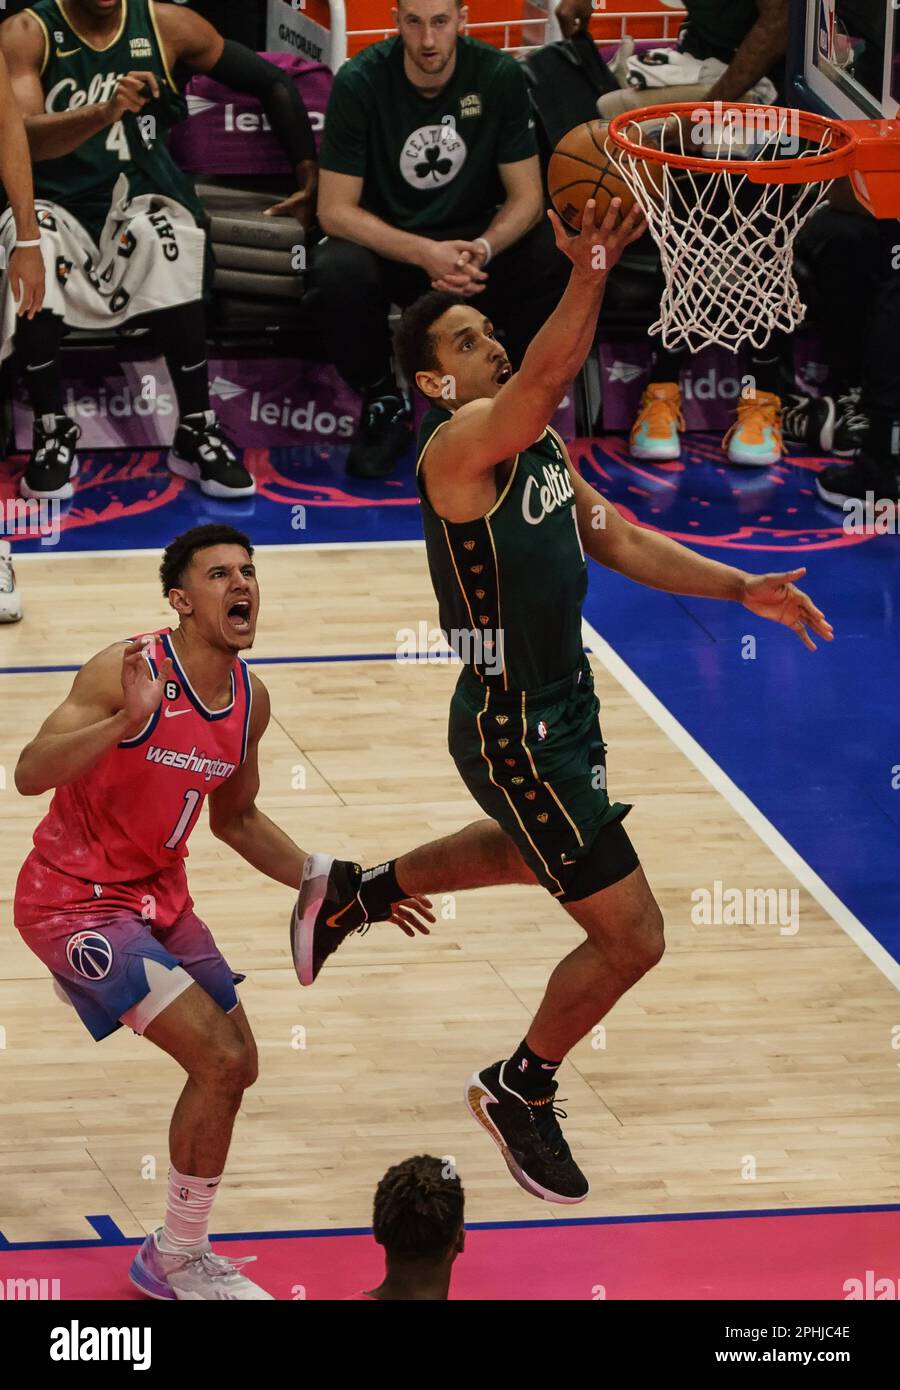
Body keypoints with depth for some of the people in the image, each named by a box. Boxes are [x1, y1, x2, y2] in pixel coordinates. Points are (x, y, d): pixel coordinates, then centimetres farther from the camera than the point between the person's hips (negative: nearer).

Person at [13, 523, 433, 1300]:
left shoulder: (250, 699, 0)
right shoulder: (129, 670, -22)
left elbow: (236, 820, 16)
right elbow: (30, 775, -32)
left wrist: (343, 888, 11)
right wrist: (127, 721, -47)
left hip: (159, 898, 9)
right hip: (75, 902, -9)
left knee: (236, 1068, 13)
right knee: (220, 1059, -16)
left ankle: (171, 1256, 29)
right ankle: (180, 1263, 1)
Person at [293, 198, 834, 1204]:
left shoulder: (538, 441, 5)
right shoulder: (461, 444, -23)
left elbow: (615, 538, 12)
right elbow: (548, 375, -43)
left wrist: (741, 590, 4)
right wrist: (589, 272, -58)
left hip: (560, 705, 10)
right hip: (516, 734, -10)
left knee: (537, 850, 37)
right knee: (632, 935, -3)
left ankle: (351, 894, 51)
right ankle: (519, 1093, 20)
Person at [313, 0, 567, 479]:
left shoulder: (500, 76, -11)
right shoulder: (359, 83, -16)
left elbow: (526, 196, -7)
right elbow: (335, 210, -17)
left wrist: (483, 249, -29)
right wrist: (424, 254, -32)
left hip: (476, 238, 1)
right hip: (384, 241, -1)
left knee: (553, 261, -29)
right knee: (338, 272, -35)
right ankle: (383, 403, -7)